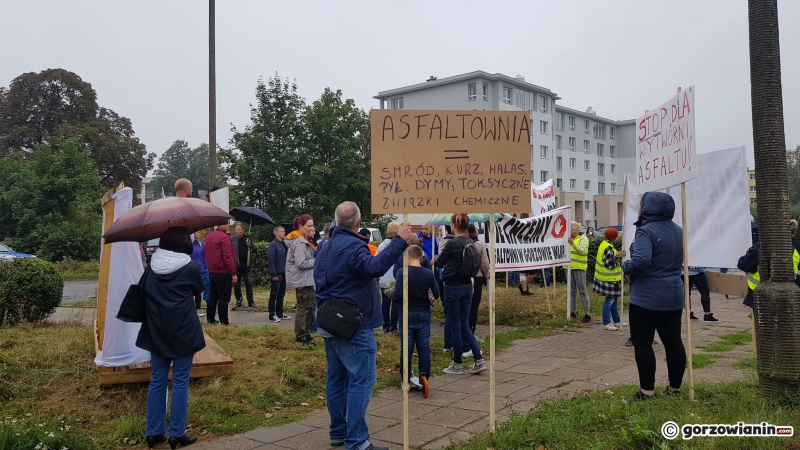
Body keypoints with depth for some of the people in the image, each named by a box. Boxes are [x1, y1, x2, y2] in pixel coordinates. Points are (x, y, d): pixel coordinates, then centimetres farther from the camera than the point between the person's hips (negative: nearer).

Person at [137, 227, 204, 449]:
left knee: (157, 381, 12)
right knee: (180, 382, 4)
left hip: (157, 331, 4)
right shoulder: (191, 267, -11)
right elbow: (199, 291, 6)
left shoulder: (152, 265, 0)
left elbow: (146, 293, 12)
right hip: (183, 332, -4)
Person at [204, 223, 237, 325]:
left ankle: (210, 319, 20)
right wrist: (233, 273, -19)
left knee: (212, 297, 15)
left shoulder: (209, 237, 12)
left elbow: (207, 255, 17)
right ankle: (224, 322, -2)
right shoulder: (224, 237, -16)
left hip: (212, 272, 8)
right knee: (223, 298, -4)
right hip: (223, 273, -8)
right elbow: (227, 256, -20)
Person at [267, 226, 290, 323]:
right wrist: (274, 274, -18)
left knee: (281, 294, 13)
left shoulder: (284, 244, 12)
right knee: (274, 295, -1)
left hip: (283, 274, 7)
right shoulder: (273, 245, -10)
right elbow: (271, 260, -14)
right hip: (277, 274, -7)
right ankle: (272, 315, 5)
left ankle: (280, 314, 22)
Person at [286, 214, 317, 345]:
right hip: (302, 281, -11)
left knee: (311, 306, 15)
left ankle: (306, 334, 23)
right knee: (303, 308, -3)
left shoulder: (304, 241, 15)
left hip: (307, 280, 11)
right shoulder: (299, 242, -19)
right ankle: (300, 338, 6)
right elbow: (301, 263, -24)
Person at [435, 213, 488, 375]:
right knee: (464, 325, 14)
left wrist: (434, 262, 16)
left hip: (453, 287, -7)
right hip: (467, 286, 7)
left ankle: (457, 364, 15)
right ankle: (479, 360, 9)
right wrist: (448, 263, 15)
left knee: (455, 326, 4)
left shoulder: (452, 243, -17)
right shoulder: (470, 243, 4)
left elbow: (439, 262, -4)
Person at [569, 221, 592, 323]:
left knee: (582, 291, -7)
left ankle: (587, 314, -4)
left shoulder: (583, 238, -5)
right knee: (572, 291, 12)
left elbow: (582, 251, -20)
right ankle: (573, 312, 19)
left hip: (579, 268, -7)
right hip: (569, 267, 7)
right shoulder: (568, 238, 15)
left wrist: (572, 243, -31)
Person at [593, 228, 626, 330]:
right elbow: (610, 264, -23)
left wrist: (618, 256, 5)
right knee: (610, 300, -3)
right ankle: (606, 323, 5)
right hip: (609, 279, -10)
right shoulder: (608, 248, -21)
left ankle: (617, 321, 25)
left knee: (613, 299, 17)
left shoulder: (604, 244, 8)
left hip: (610, 278, 10)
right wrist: (618, 257, -12)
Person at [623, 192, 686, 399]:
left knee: (642, 343, 0)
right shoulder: (678, 231, 11)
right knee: (673, 342, 12)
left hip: (646, 297, -8)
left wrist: (626, 267, -12)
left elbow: (641, 260, -30)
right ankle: (675, 386, 22)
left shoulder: (646, 231, -18)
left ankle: (647, 389, 2)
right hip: (673, 296, 8)